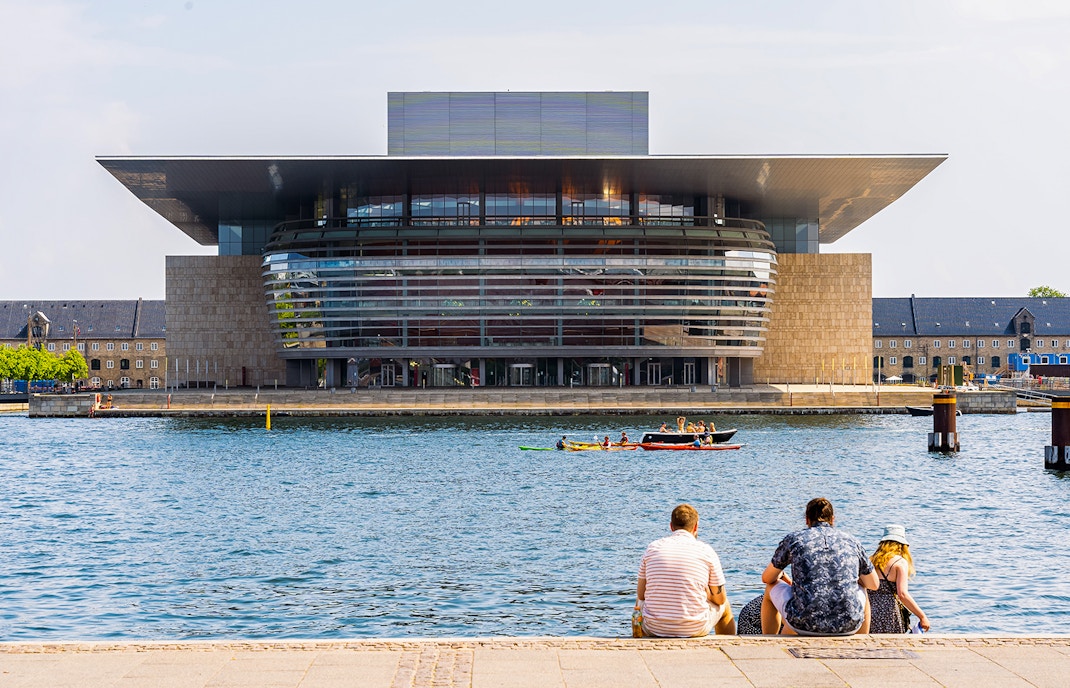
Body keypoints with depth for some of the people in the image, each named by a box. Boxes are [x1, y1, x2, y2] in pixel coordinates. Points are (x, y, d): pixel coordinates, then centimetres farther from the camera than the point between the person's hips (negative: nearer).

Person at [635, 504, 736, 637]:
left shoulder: (653, 547, 1)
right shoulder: (706, 551, -3)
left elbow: (641, 595, 6)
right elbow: (720, 599, 1)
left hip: (654, 629, 2)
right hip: (694, 630, -2)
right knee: (724, 606, 31)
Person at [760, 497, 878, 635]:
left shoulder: (794, 539, 8)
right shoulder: (851, 541, 12)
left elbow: (767, 578, 20)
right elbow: (874, 585, 23)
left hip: (804, 625, -2)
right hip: (848, 627, 2)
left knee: (772, 588, 30)